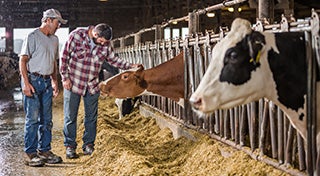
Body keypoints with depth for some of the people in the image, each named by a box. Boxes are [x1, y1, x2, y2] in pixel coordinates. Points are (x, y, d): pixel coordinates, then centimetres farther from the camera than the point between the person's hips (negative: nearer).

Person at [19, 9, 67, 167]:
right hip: (33, 80, -7)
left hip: (47, 82, 7)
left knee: (46, 119, 9)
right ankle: (31, 153, -1)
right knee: (32, 118, -7)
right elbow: (22, 60, -10)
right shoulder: (33, 36, -7)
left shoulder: (54, 39, 16)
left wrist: (54, 81, 17)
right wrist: (26, 83, -17)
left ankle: (44, 150, 17)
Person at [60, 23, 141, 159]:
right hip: (73, 83, -3)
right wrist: (65, 78, -10)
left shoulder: (105, 44, -3)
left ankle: (88, 144, 23)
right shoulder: (76, 36, -15)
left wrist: (130, 66, 0)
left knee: (91, 117, 9)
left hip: (92, 86, 4)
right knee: (70, 116, 4)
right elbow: (65, 56, -9)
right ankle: (70, 146, 15)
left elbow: (113, 59, 12)